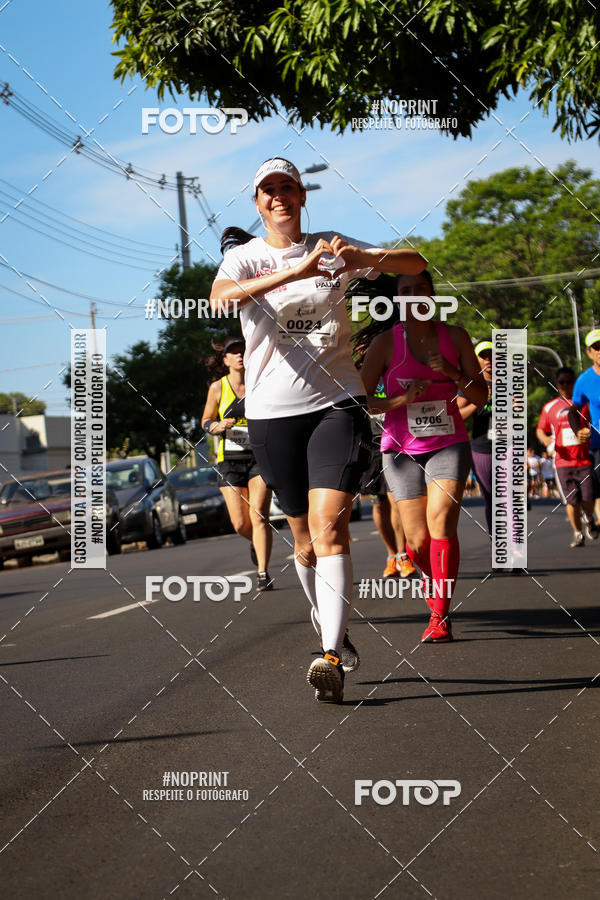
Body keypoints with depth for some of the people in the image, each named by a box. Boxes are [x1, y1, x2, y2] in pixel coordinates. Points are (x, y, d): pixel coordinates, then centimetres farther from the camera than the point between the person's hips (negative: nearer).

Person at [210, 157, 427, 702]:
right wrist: (295, 271, -35)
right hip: (272, 412, 1)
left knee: (329, 524, -15)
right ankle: (333, 632, 29)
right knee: (304, 535, 8)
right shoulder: (244, 258, 2)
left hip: (336, 402, -1)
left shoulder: (332, 247, 6)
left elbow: (417, 263, 4)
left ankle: (332, 657, -20)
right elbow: (220, 296, -22)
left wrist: (367, 259, -19)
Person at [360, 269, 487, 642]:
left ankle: (439, 616, -16)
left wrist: (453, 373, -13)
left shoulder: (455, 337, 2)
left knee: (441, 522, -20)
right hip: (402, 448, 0)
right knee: (419, 542, -3)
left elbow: (481, 397, 5)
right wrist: (402, 399, -18)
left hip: (449, 443, 0)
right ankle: (433, 575, 32)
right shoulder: (386, 342, -3)